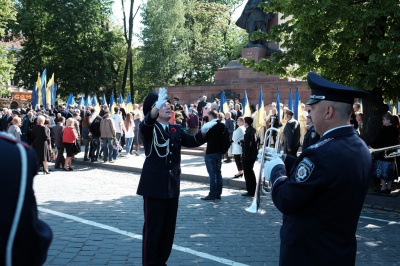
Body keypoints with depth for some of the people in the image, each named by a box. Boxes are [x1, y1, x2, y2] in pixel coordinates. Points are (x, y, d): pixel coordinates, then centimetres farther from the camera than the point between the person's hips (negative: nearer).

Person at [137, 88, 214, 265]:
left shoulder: (176, 130, 13)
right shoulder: (149, 129, -6)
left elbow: (192, 141, 4)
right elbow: (145, 125, -29)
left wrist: (203, 132, -16)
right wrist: (156, 107, -48)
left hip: (172, 186, 6)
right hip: (154, 186, -6)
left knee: (168, 227, 13)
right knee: (152, 227, 0)